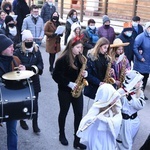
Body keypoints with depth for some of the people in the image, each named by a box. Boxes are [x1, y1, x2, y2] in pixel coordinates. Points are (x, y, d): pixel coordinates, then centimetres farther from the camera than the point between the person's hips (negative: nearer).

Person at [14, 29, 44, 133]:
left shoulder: (37, 51, 2)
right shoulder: (18, 52, -8)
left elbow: (41, 64, 1)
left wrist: (37, 68, -22)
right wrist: (31, 67, -24)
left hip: (34, 81, 2)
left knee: (34, 102, 4)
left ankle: (35, 124, 11)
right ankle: (22, 120, 33)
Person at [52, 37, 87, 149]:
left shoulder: (80, 58, 3)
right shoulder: (63, 60, -15)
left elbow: (82, 71, 14)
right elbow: (56, 76, -17)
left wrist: (85, 74, -10)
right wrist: (70, 84, -21)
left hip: (77, 91, 5)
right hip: (65, 91, -5)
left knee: (79, 114, 2)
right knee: (64, 113, 13)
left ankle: (77, 140, 10)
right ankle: (62, 135, 34)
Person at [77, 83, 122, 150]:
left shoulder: (116, 107, -6)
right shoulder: (96, 108, -19)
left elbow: (118, 120, -18)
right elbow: (84, 121, -27)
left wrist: (105, 119, -34)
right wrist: (91, 120, -49)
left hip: (109, 139, 4)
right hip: (97, 139, -4)